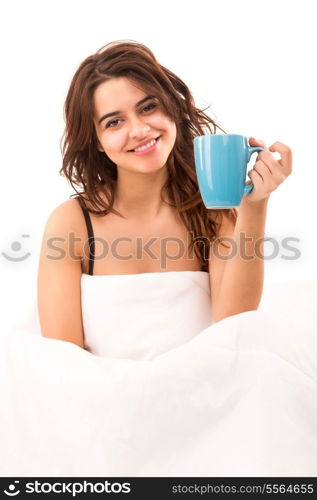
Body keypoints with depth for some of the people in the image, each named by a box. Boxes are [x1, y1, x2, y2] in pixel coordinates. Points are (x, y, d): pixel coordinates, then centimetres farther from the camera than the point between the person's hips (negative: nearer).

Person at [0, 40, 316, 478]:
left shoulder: (216, 209, 1)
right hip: (104, 413, 1)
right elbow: (60, 361, -6)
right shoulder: (72, 223, -3)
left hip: (200, 412, 0)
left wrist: (253, 209, -19)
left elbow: (232, 332, -11)